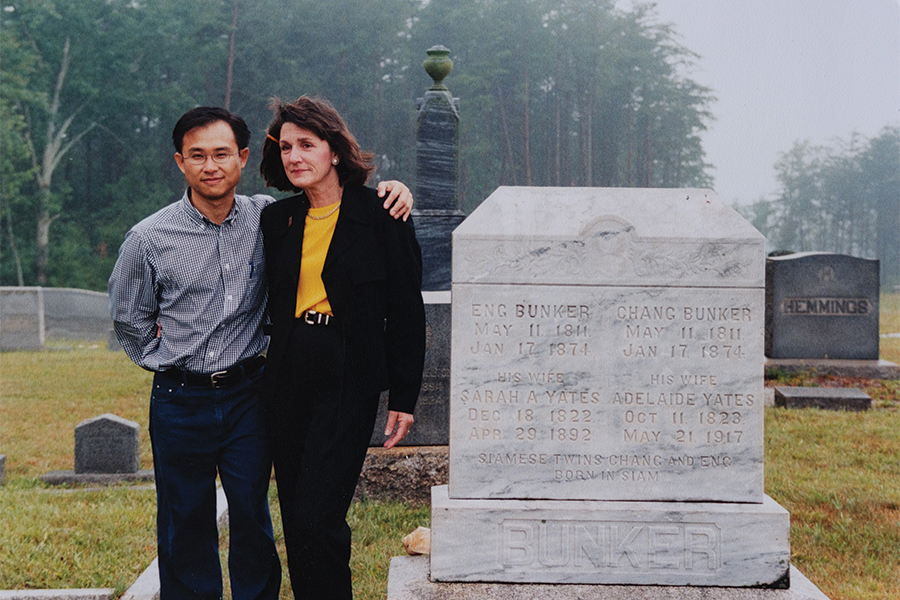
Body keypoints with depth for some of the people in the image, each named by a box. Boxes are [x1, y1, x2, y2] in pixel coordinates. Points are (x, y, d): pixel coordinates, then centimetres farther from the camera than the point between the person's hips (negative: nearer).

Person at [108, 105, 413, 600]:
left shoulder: (268, 219, -3)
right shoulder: (149, 239, -7)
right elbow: (128, 318, 8)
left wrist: (386, 192, -9)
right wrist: (165, 361, 9)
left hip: (247, 394, 1)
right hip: (180, 402, -1)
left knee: (253, 517, 8)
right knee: (185, 522, 9)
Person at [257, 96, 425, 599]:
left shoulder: (381, 215, -5)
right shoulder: (278, 219, 9)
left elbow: (406, 312, -4)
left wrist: (404, 398, -5)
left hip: (348, 383, -5)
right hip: (287, 382, 5)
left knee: (316, 519, -11)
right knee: (296, 522, 10)